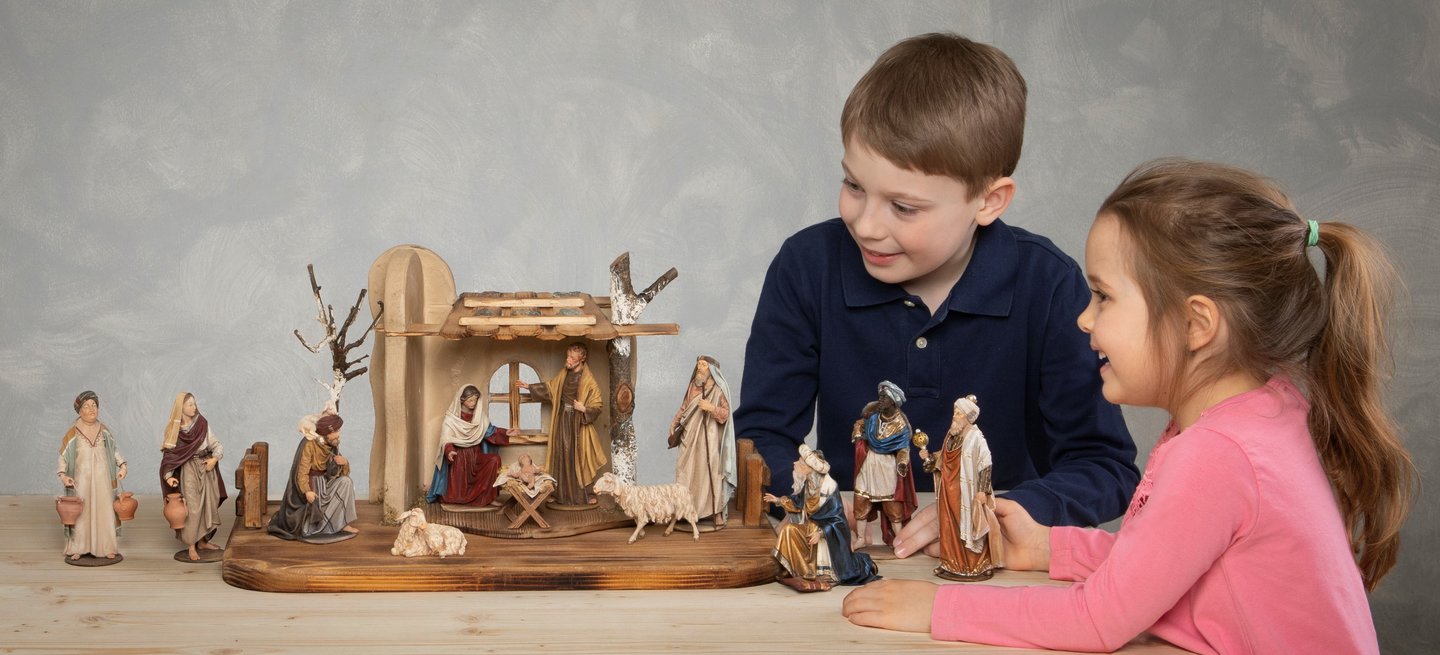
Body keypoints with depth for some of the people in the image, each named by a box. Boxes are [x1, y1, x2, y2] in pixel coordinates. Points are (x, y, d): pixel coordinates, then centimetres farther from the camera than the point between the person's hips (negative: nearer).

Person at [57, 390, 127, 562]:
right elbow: (62, 456, -1)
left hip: (102, 480, 2)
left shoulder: (104, 430, 4)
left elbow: (114, 450, 14)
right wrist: (63, 475, -14)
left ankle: (106, 548, 10)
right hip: (81, 480, -2)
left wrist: (122, 465, 2)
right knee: (80, 513, 1)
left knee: (104, 511, 2)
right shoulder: (72, 433, -5)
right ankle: (77, 549, 10)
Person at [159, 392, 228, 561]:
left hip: (206, 470, 4)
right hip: (188, 471, -4)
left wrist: (214, 458, -16)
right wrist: (168, 476, -18)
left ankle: (202, 541, 23)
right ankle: (191, 547, 0)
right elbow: (168, 454, -6)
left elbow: (216, 445, 4)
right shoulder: (174, 429, -5)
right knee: (192, 508, -6)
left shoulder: (202, 425, 2)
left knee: (207, 506, 9)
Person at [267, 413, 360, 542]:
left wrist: (345, 463, -18)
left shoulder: (332, 445, 0)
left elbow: (342, 472, 5)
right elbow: (302, 470, -25)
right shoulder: (309, 444, -21)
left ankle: (342, 524, -11)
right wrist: (307, 491, -39)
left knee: (346, 481, -18)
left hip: (323, 482, 7)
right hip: (307, 483, -7)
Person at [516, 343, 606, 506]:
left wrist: (584, 409, -26)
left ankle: (580, 495, 7)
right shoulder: (563, 374, 4)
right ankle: (564, 494, 15)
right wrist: (529, 387, 20)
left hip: (578, 425, -6)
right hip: (562, 422, 6)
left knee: (577, 459, -2)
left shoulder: (589, 381, -14)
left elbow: (597, 407, -11)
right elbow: (549, 388, 20)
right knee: (562, 458, 8)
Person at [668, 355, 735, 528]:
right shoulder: (693, 386, 9)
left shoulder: (718, 389, -6)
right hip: (691, 436, 5)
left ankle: (717, 512, -3)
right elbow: (684, 406, 16)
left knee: (711, 471, -6)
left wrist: (711, 407, -26)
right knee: (689, 471, 4)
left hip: (709, 437, -5)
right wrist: (674, 423, 7)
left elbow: (725, 413, -9)